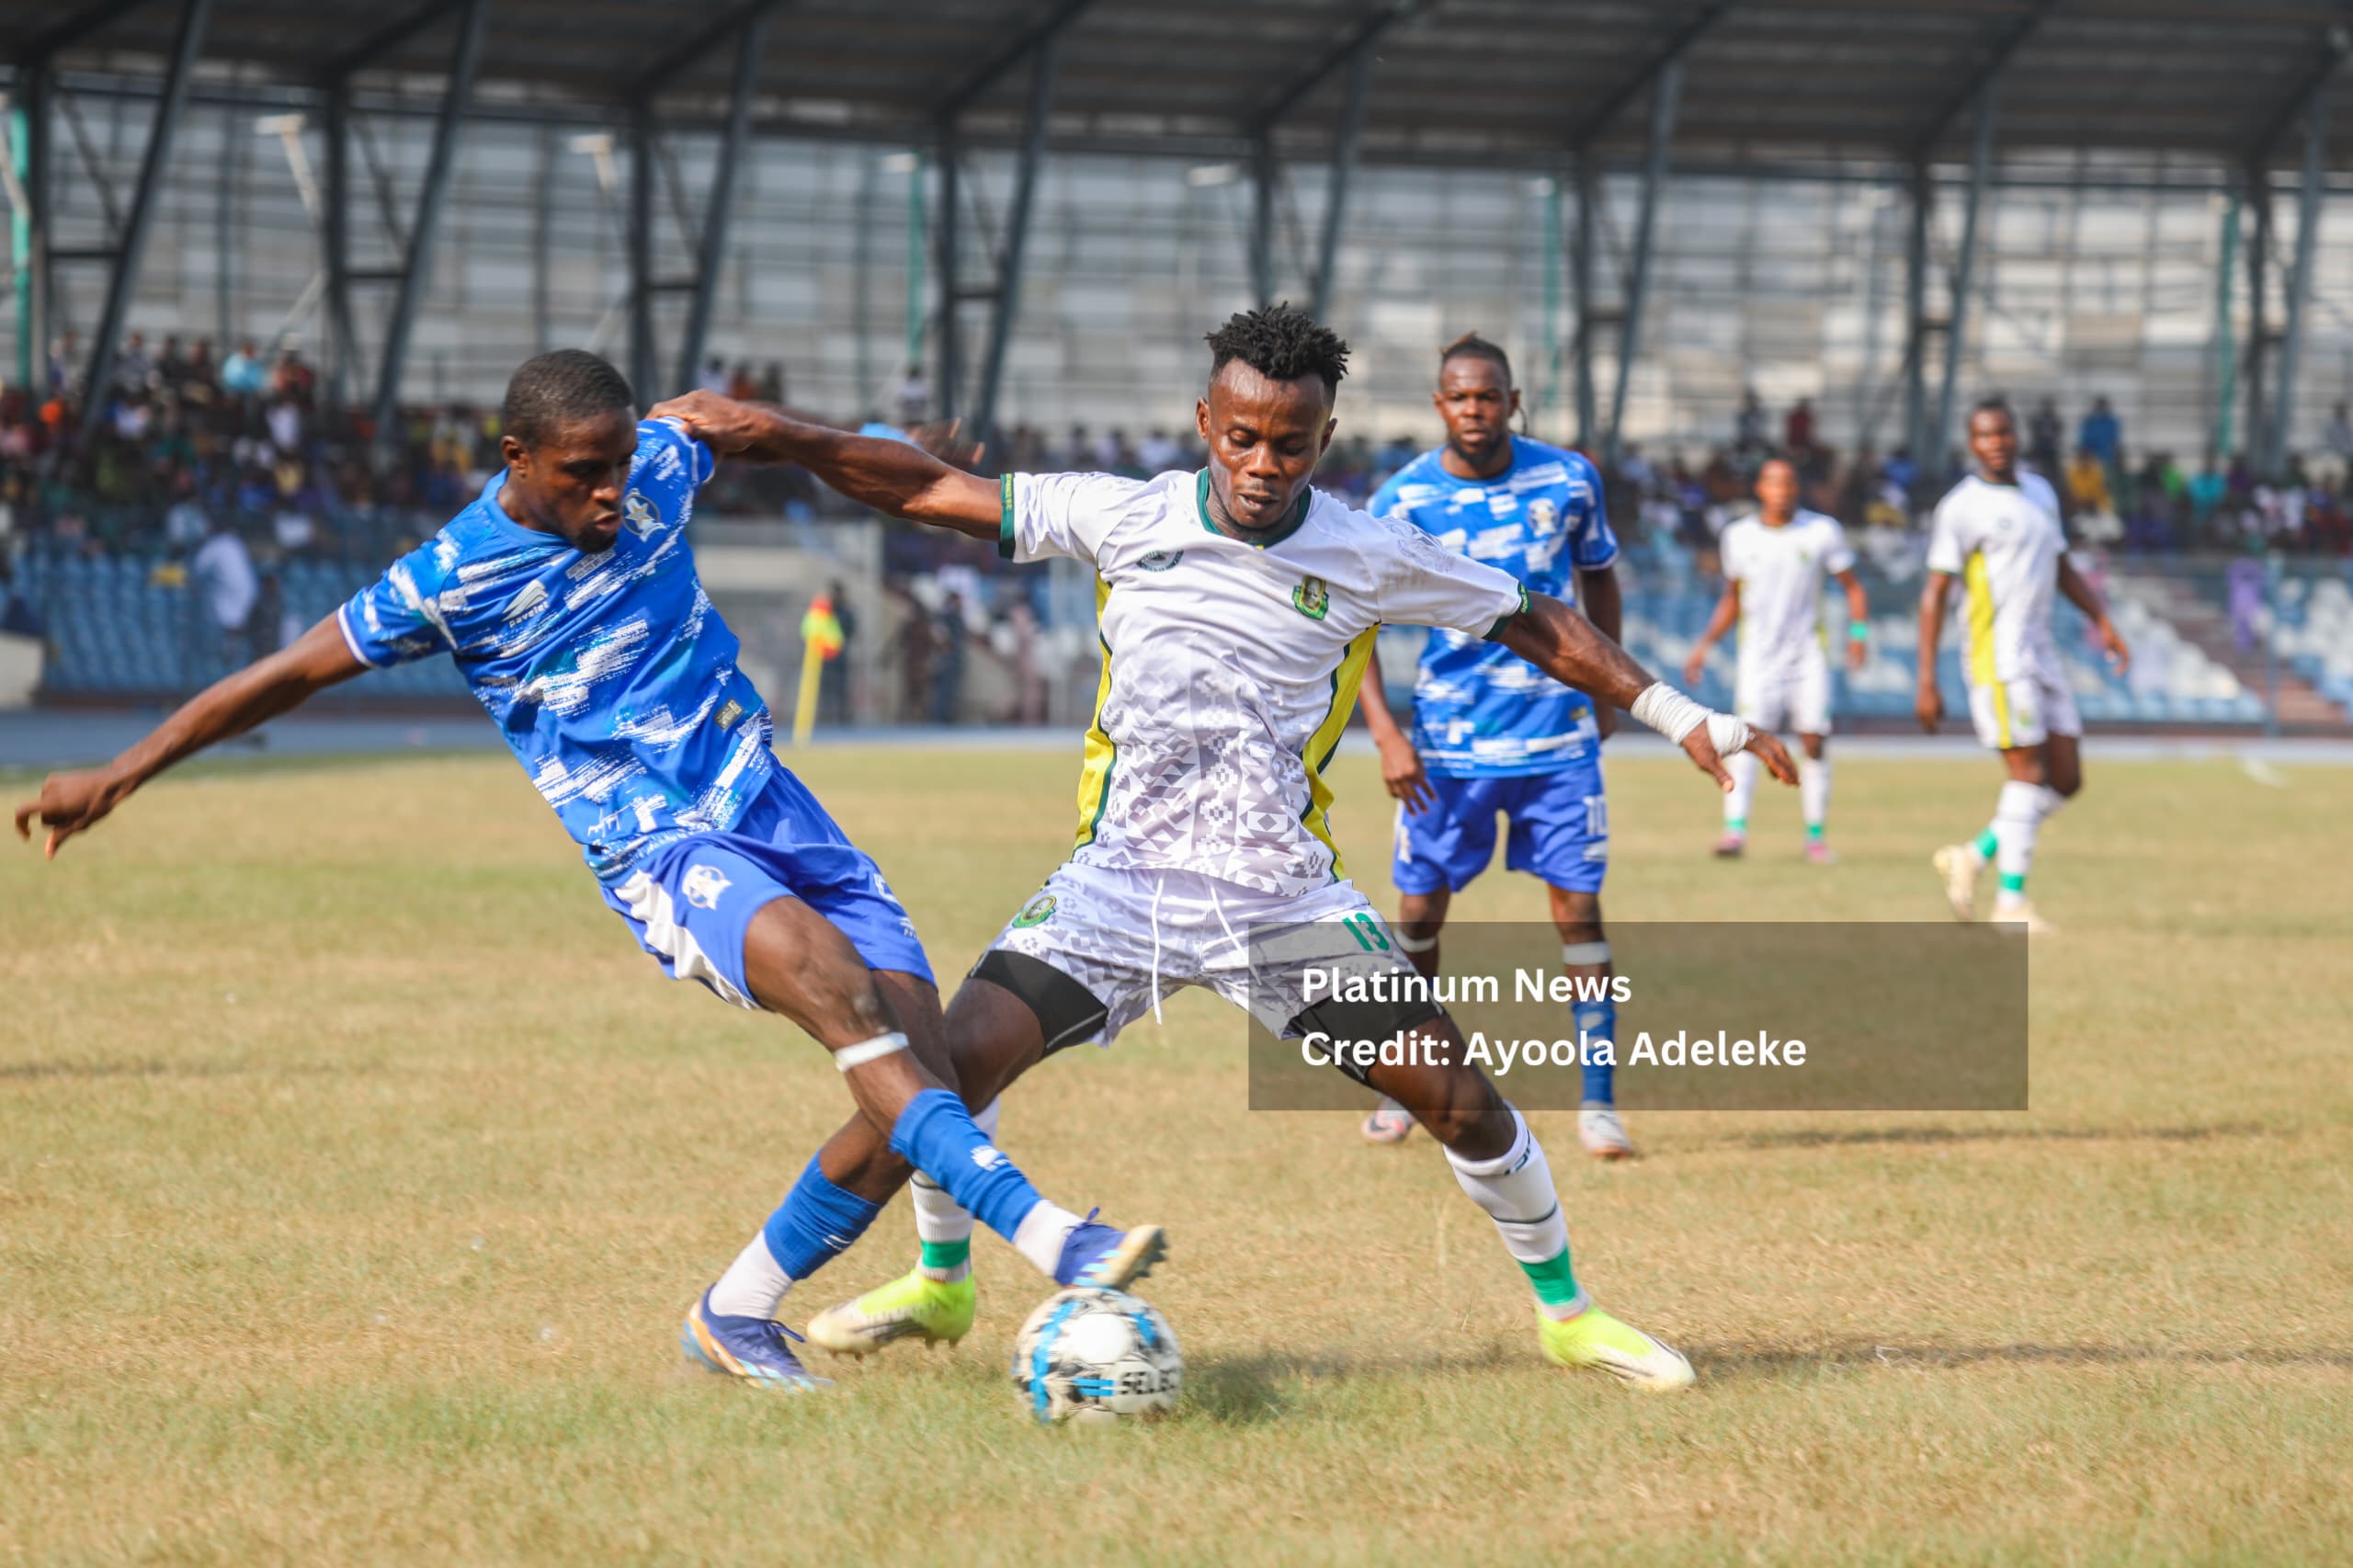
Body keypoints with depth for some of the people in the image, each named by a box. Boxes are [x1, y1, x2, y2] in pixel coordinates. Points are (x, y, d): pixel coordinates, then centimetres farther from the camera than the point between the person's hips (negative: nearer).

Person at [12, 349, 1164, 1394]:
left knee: (915, 1067, -8)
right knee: (830, 976, -34)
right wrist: (119, 777, 4)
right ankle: (1047, 1235, -42)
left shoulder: (659, 467, 3)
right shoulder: (451, 581, -8)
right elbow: (289, 675, 1)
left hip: (769, 805, 6)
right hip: (661, 855, -6)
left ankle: (738, 1315, 10)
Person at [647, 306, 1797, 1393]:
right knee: (955, 1061, -14)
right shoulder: (1123, 520, -4)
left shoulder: (1374, 559, -5)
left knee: (1456, 1095, -9)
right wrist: (778, 438, -10)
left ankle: (1565, 1312, 14)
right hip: (1119, 881, 0)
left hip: (1285, 897, 0)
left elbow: (1532, 625, 7)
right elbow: (930, 491, -1)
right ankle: (939, 1284, 14)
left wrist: (1683, 718, 6)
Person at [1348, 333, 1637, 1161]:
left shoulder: (1568, 480, -2)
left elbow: (1598, 579, 15)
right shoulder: (1403, 499, -7)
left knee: (1579, 909, -4)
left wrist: (1607, 690, 14)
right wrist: (1386, 734, -13)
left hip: (1558, 736, 0)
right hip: (1448, 742, 0)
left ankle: (1597, 1102, 1)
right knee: (1419, 912, 4)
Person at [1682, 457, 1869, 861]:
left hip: (1807, 655, 0)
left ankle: (1815, 834, 10)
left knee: (1813, 743, -4)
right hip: (1758, 656, 0)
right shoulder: (1740, 537, 5)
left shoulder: (1822, 532, 1)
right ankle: (1735, 828, -27)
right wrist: (1705, 643, 8)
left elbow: (1852, 587, 8)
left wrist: (1858, 632, -8)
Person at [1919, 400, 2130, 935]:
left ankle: (1972, 857, 16)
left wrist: (2102, 621, 12)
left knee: (2066, 780, 4)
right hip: (1997, 657, -7)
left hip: (2042, 654, 7)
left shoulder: (2040, 493, 16)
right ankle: (2011, 901, -4)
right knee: (2028, 774, -10)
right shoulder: (1961, 507, -7)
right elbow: (1935, 594, -8)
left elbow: (2062, 569, 26)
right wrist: (1927, 681, -13)